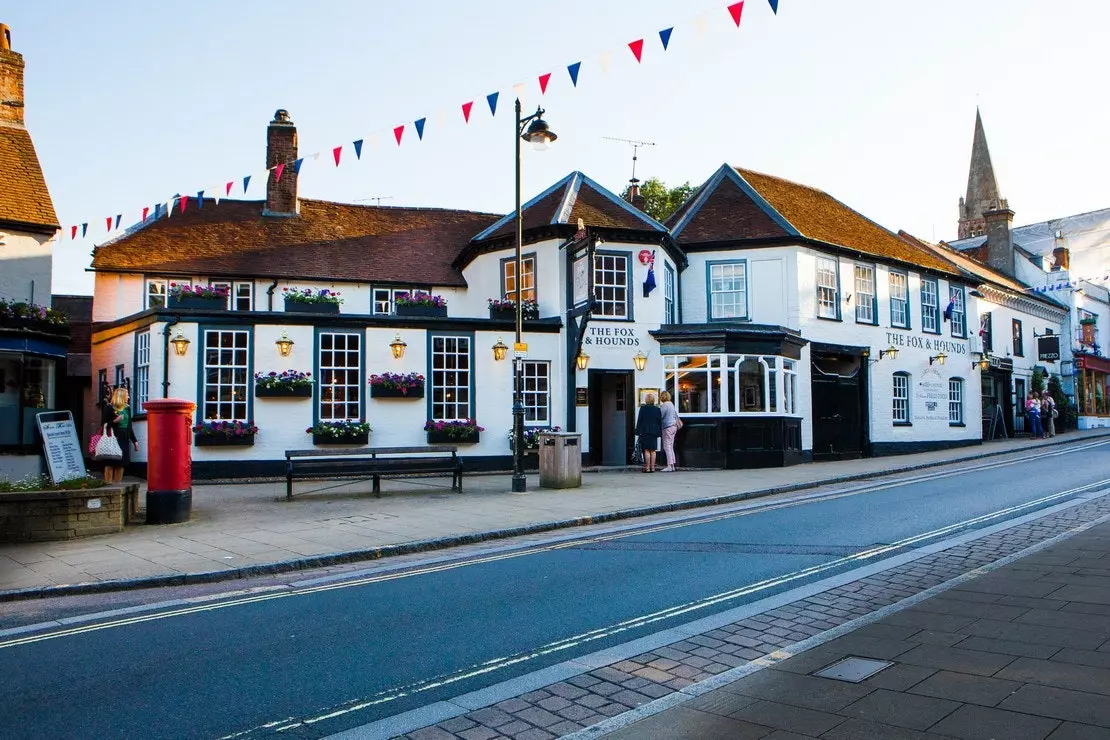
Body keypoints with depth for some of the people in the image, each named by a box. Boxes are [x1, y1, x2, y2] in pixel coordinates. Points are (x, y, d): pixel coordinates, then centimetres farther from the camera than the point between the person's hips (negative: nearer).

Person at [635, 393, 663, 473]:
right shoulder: (657, 409, 6)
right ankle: (652, 467, 8)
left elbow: (639, 420, -5)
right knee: (653, 450, 8)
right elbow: (660, 422, 9)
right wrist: (659, 432, 14)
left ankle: (647, 468, -5)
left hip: (645, 431, -4)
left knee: (646, 450, -3)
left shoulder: (643, 408, -5)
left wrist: (638, 430, -1)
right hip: (654, 432, 4)